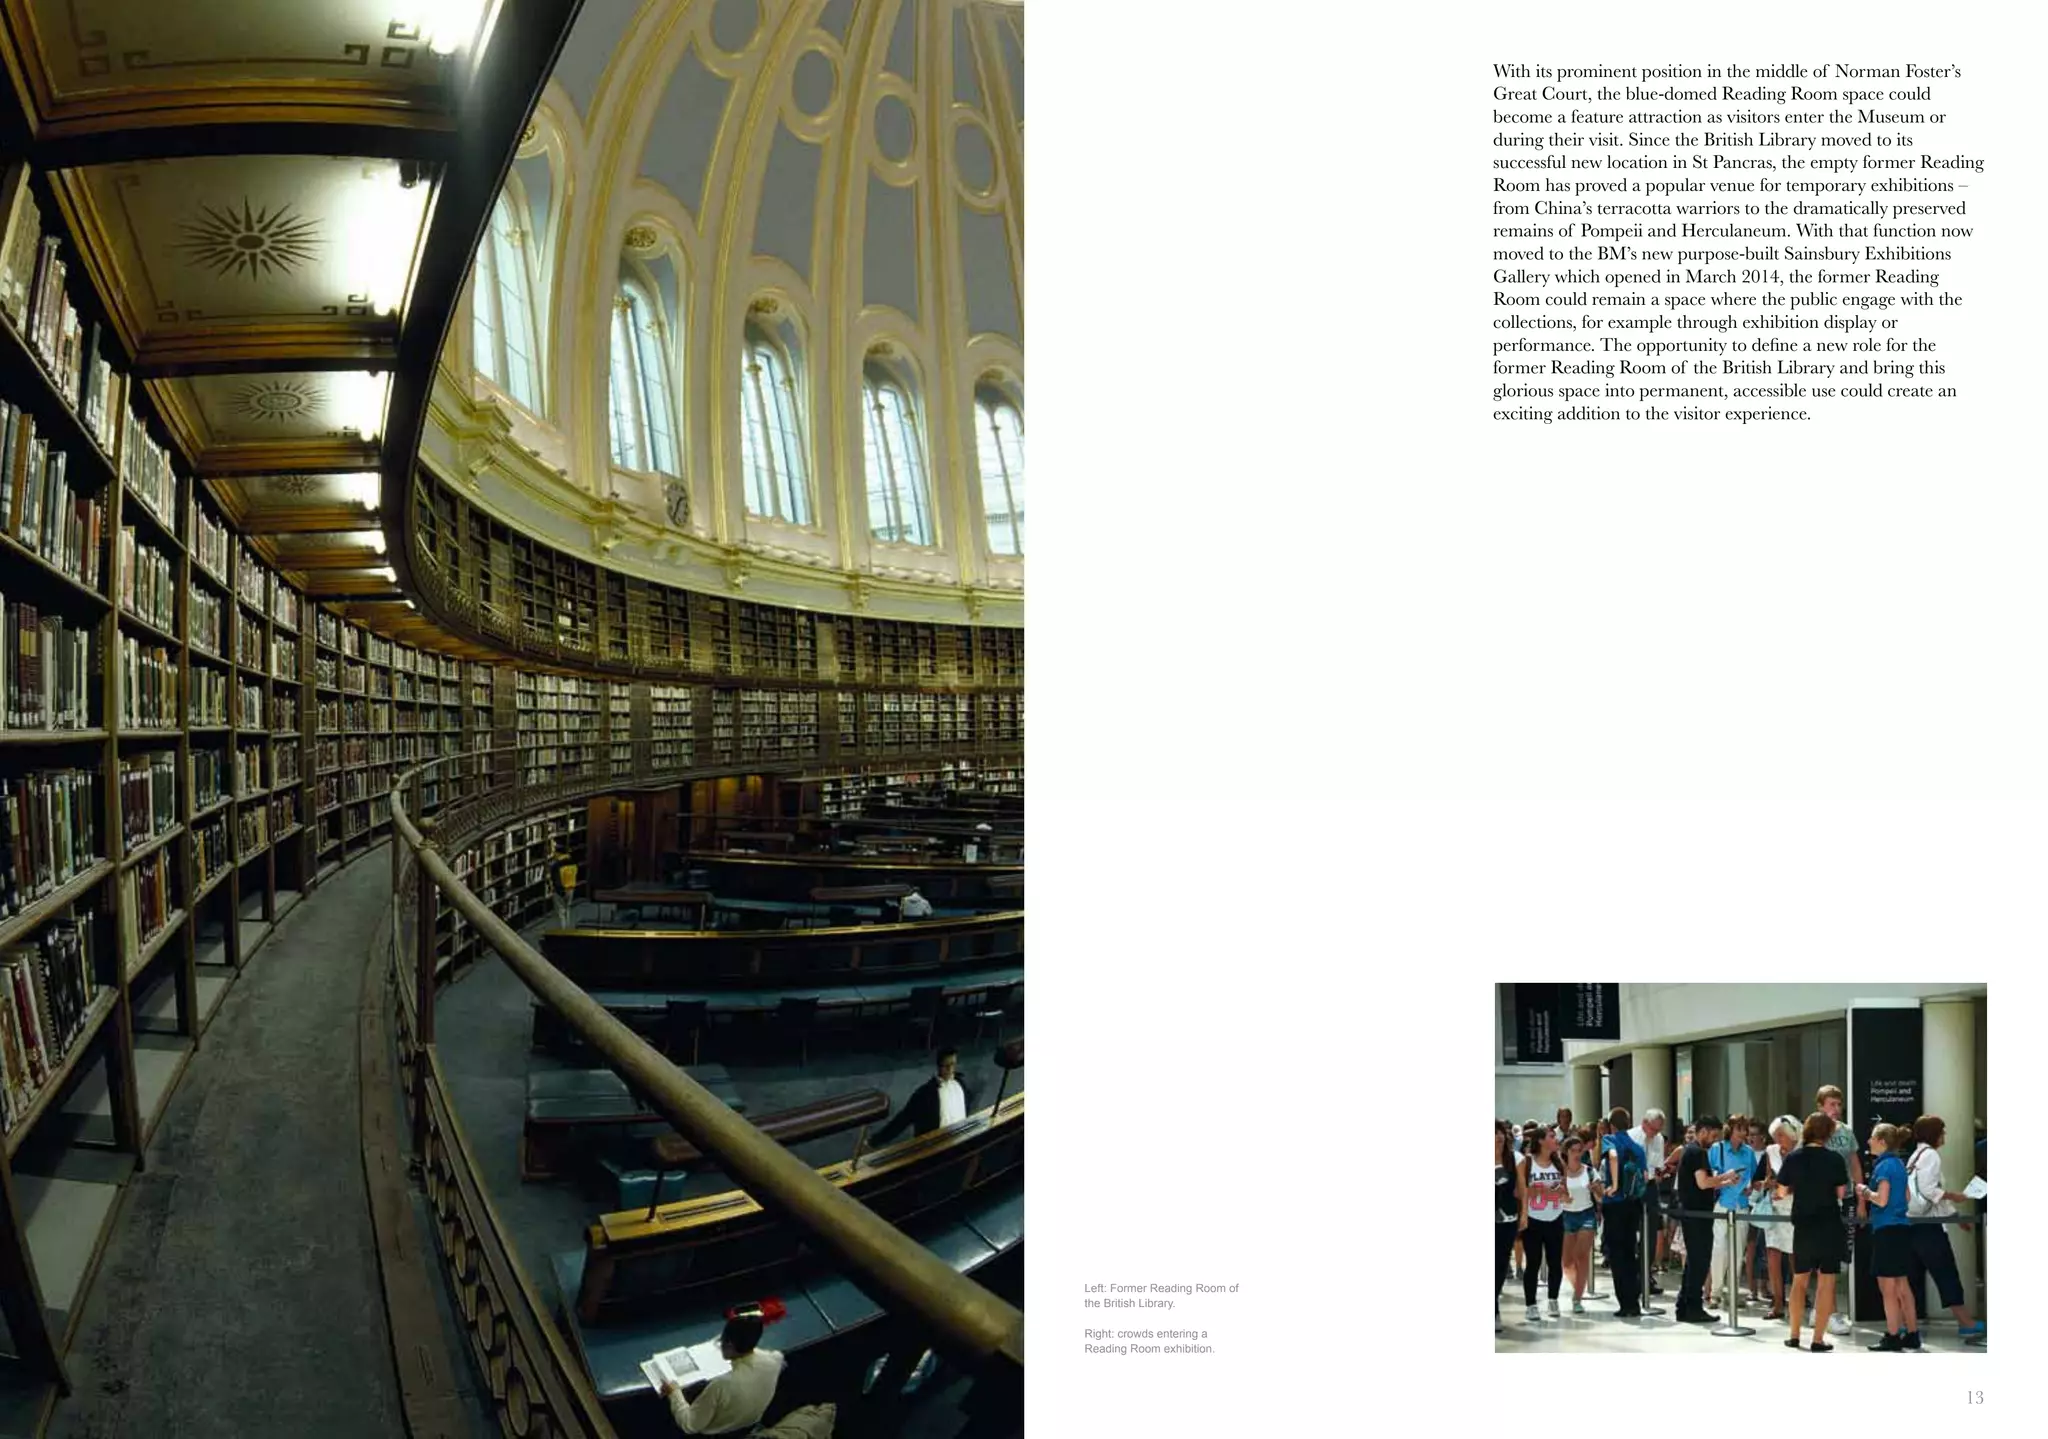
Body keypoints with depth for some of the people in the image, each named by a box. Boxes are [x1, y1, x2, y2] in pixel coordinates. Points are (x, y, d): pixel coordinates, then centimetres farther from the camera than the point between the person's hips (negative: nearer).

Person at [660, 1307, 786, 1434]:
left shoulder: (723, 1384, -40)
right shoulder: (774, 1360, -25)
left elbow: (689, 1425, -25)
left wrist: (674, 1393, -13)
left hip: (716, 1435, -5)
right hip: (749, 1428, 5)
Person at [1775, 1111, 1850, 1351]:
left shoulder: (1793, 1158, -4)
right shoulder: (1834, 1159, -8)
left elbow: (1782, 1193, 1)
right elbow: (1841, 1193, -4)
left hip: (1803, 1227, 2)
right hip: (1830, 1226, -2)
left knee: (1799, 1280, 15)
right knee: (1826, 1282, 3)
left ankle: (1794, 1335, 18)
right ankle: (1818, 1339, 1)